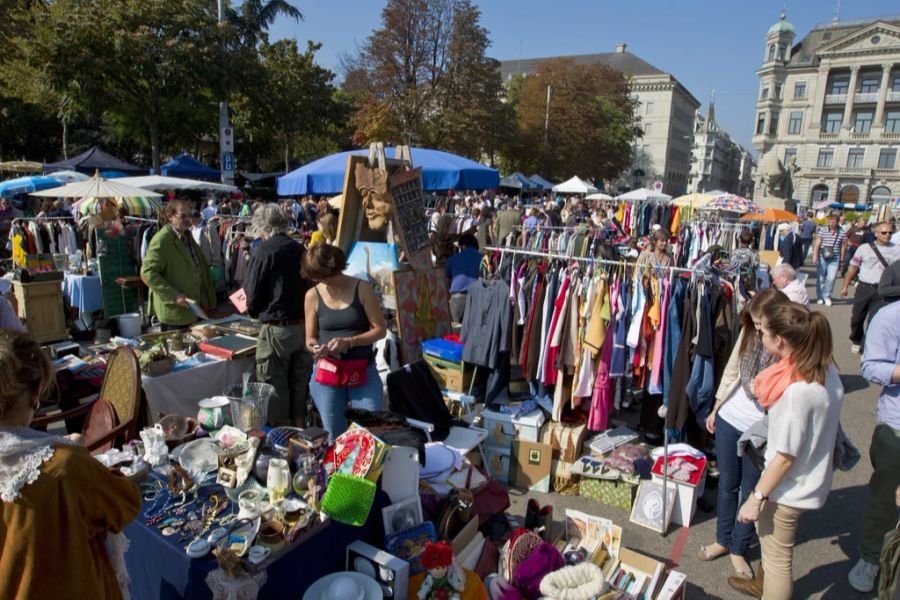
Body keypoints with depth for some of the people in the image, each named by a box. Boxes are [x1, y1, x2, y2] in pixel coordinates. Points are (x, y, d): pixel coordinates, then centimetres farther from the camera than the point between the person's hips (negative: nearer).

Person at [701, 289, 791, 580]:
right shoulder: (749, 332, -6)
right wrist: (715, 409, 12)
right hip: (729, 419, 4)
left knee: (751, 491, 14)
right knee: (727, 484, 19)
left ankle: (739, 549, 34)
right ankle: (723, 540, 38)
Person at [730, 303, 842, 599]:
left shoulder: (797, 391, -33)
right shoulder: (826, 369, -7)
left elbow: (785, 456, -24)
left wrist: (757, 498, -16)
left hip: (788, 488, -9)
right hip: (810, 477, 9)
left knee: (778, 557, 12)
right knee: (767, 533, 31)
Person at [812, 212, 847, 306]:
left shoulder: (842, 233, 2)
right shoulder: (822, 230, -2)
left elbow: (843, 246, 10)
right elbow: (817, 243, -7)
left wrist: (842, 258, 8)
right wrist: (815, 255, -17)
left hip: (834, 259, 0)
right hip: (822, 257, 0)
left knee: (831, 278, -7)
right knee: (820, 278, 7)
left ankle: (827, 296, 12)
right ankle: (820, 297, 20)